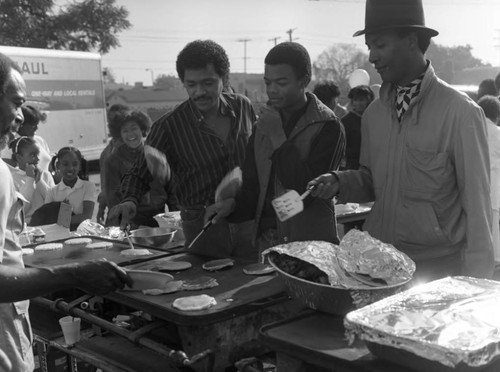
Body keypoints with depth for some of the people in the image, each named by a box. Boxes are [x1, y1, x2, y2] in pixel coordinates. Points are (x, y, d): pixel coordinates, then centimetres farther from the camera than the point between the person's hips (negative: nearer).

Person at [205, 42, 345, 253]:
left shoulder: (327, 127, -11)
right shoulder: (264, 125, 9)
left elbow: (307, 191, -18)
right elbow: (252, 187, 10)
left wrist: (279, 141, -16)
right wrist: (233, 205, -10)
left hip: (310, 242, -5)